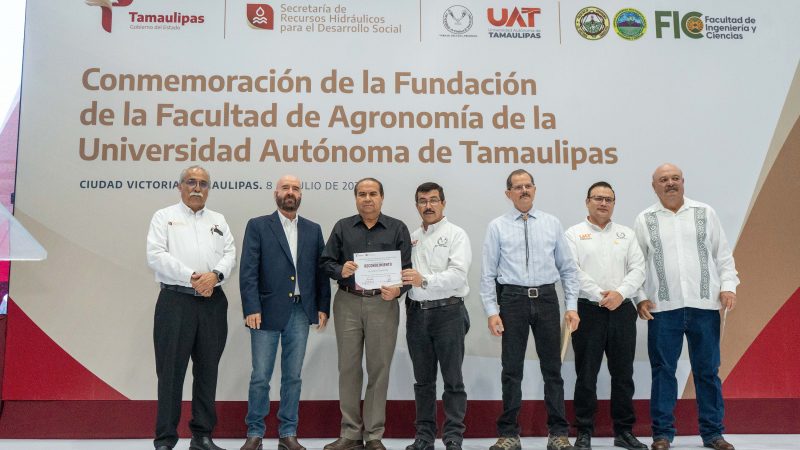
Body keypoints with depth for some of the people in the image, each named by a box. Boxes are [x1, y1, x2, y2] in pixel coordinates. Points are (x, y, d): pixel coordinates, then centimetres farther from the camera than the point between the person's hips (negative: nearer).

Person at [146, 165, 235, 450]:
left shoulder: (218, 220, 17)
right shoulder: (164, 217, 6)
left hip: (213, 303, 4)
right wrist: (191, 277, -14)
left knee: (207, 370, 8)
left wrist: (215, 274, -13)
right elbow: (156, 256, -6)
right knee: (171, 371, -1)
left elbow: (230, 254, 7)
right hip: (176, 301, -4)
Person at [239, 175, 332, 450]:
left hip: (301, 312, 3)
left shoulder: (313, 230, 12)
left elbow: (320, 271, 11)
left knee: (293, 376, 9)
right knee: (260, 377, 3)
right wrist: (251, 309, -13)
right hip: (267, 311, -3)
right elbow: (248, 271, -5)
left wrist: (323, 307, 4)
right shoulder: (257, 226, 2)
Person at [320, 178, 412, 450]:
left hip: (383, 304, -1)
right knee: (348, 368, 6)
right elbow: (326, 262, 8)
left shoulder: (397, 229, 5)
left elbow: (407, 268, 1)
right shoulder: (342, 227, 10)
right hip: (347, 303, 2)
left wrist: (398, 290, -17)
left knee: (379, 369, 3)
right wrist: (340, 270, -13)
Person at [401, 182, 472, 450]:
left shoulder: (456, 235, -2)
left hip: (447, 311, -5)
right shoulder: (411, 238, 15)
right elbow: (405, 274, 14)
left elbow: (458, 275, -14)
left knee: (452, 379, 2)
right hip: (416, 313, 5)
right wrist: (399, 283, -6)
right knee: (423, 379, 12)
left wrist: (425, 280, -23)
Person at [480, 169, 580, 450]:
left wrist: (572, 306, 1)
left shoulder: (552, 224, 8)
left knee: (552, 368, 7)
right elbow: (488, 273, 1)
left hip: (546, 298, 2)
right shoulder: (497, 227, 3)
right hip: (513, 299, -1)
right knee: (512, 369, 4)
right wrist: (491, 311, -7)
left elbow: (568, 268, 9)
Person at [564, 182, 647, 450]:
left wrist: (620, 293, -11)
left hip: (622, 310, 3)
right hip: (588, 310, -3)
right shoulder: (574, 234, 4)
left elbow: (638, 269, 5)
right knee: (586, 374, 2)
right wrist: (600, 295, -15)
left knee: (623, 373, 9)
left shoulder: (626, 234, 15)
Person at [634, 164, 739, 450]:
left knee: (708, 370, 7)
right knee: (663, 371, 3)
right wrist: (640, 298, -3)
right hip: (663, 308, -1)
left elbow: (723, 255, 11)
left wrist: (728, 286, -1)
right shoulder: (644, 220, 6)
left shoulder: (705, 213, 9)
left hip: (704, 305, 1)